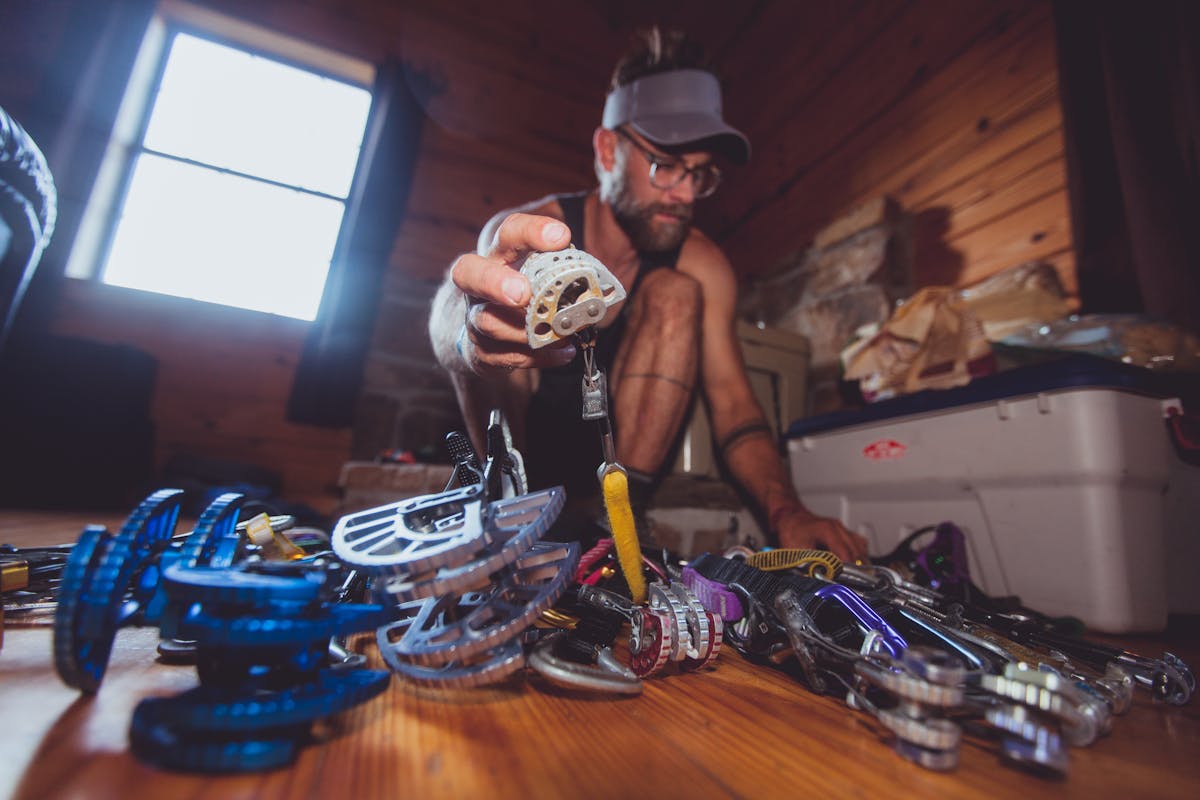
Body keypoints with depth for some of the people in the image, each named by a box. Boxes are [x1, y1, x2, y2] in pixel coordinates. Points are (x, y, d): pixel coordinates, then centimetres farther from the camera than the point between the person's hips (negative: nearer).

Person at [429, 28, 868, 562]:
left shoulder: (702, 266, -9)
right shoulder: (525, 233, -18)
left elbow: (731, 398, -15)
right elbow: (452, 320, -38)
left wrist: (786, 512, -31)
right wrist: (471, 334, -64)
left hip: (620, 442, 3)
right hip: (509, 441, -2)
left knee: (676, 295, -19)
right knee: (504, 308, -27)